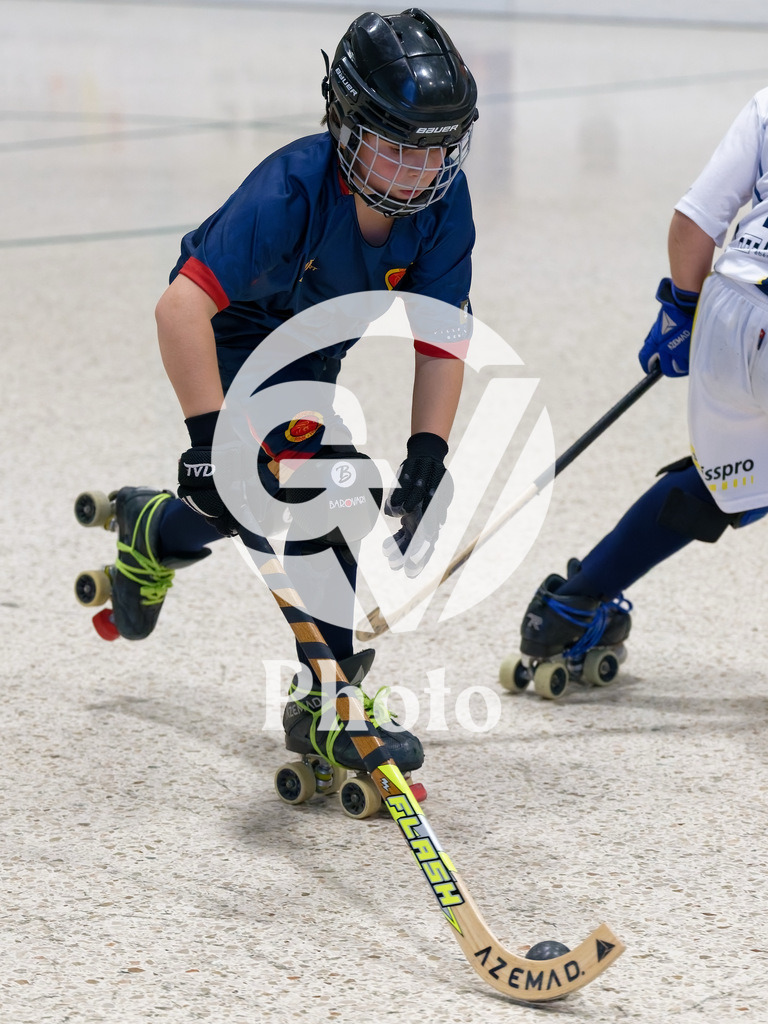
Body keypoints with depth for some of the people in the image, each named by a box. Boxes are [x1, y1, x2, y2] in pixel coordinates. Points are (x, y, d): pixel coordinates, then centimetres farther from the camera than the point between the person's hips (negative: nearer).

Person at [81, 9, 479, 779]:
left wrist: (428, 450, -28)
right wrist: (210, 436, -53)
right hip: (233, 338, -6)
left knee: (271, 504, 15)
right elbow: (180, 307, -46)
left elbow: (441, 335, -17)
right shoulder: (292, 190, -38)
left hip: (310, 354, 6)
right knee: (339, 495, -22)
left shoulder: (444, 200, -22)